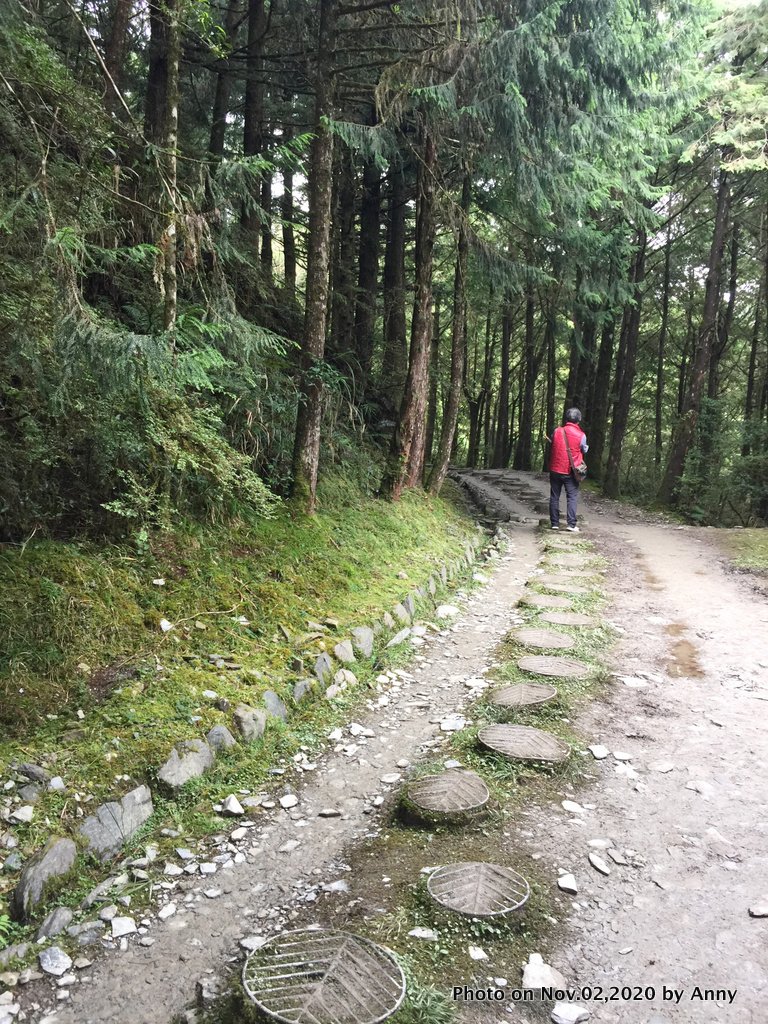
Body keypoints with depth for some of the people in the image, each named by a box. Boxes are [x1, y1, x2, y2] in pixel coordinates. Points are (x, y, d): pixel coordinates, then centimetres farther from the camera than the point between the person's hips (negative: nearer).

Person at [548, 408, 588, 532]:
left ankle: (554, 523, 10)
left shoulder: (556, 431, -3)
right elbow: (585, 450, 5)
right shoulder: (581, 435, -9)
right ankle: (571, 524, -4)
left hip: (555, 469, 2)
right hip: (570, 471, -2)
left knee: (554, 497, 9)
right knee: (572, 497, 4)